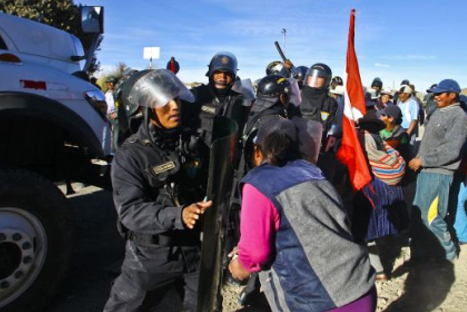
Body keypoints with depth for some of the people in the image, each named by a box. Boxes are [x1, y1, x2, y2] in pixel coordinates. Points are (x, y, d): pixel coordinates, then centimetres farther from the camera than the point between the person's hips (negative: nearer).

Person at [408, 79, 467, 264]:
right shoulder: (439, 112, 12)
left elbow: (451, 150, -21)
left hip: (438, 174, -8)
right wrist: (418, 159, 10)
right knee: (418, 215, 13)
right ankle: (419, 253, 26)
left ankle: (447, 252, 23)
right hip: (426, 171, 8)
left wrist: (422, 160, -16)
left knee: (431, 217, 1)